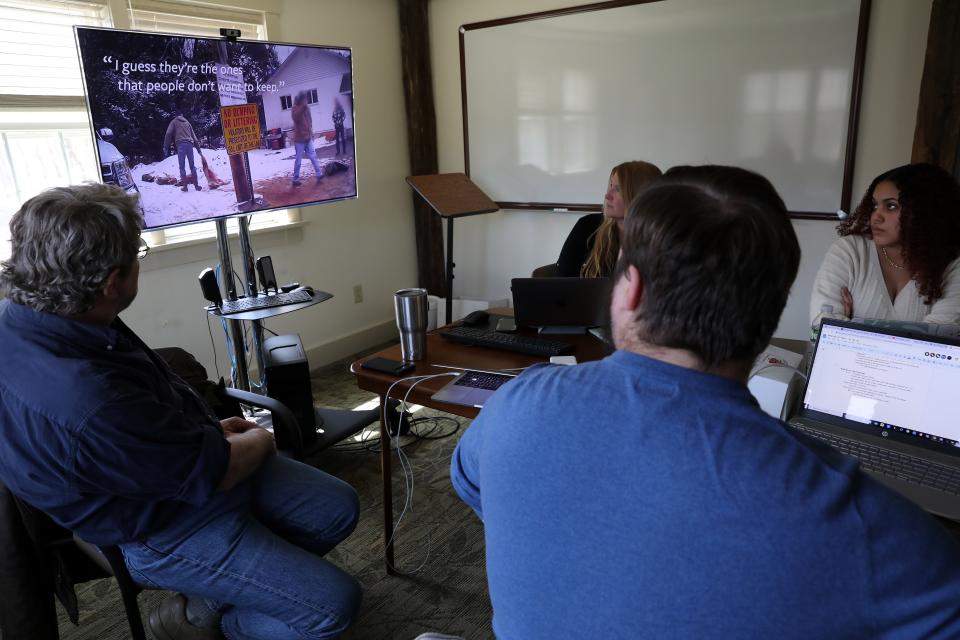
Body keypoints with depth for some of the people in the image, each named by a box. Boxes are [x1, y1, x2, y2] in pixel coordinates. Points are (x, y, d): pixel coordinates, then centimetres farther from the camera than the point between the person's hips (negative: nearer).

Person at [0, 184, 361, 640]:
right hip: (167, 528, -8)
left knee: (338, 507, 10)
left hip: (177, 460, 9)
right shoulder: (87, 402, -39)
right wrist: (259, 441, -3)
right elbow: (213, 472, -24)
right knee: (334, 603, -7)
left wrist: (211, 429, 6)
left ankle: (219, 592, 20)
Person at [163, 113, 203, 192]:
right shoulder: (187, 122, 27)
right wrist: (198, 147, 23)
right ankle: (196, 185, -1)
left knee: (182, 167, -2)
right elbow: (193, 135, 23)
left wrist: (165, 147, 1)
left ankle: (184, 186, -7)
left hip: (181, 144, -3)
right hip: (190, 144, 3)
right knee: (192, 166, 5)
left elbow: (168, 134, 3)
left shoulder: (174, 122, 17)